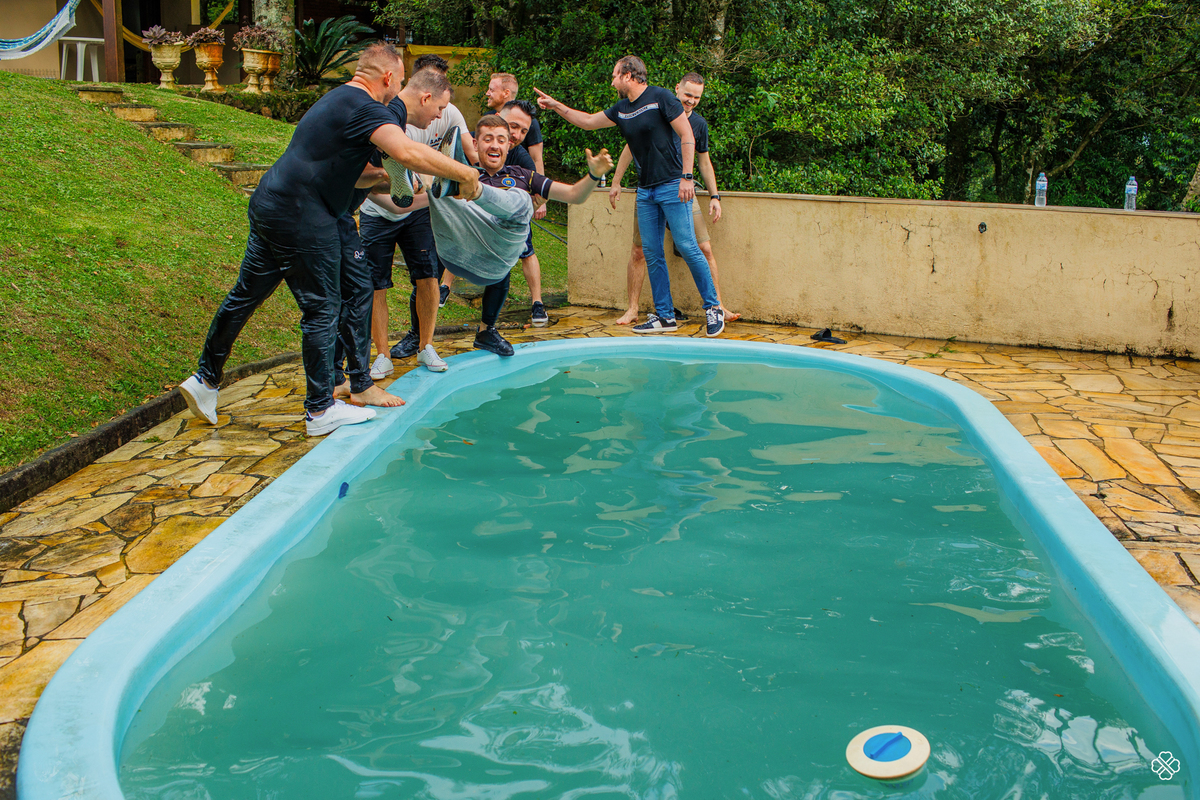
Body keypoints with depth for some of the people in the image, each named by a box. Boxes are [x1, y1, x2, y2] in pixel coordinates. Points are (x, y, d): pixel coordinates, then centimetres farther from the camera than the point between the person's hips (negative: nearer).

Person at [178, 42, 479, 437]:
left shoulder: (337, 98, 18)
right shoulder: (366, 109, -14)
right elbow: (409, 152, -30)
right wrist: (463, 174, -22)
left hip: (268, 202, 10)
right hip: (301, 219, -10)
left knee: (245, 295, 17)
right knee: (322, 308, 0)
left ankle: (206, 379, 28)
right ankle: (321, 410, 8)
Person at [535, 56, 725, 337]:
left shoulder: (660, 98, -7)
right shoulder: (621, 110, 13)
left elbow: (687, 136, -10)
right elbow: (588, 121, 26)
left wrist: (686, 177, -17)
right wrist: (556, 106, 21)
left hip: (673, 187, -7)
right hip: (645, 191, 7)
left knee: (687, 246, -10)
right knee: (652, 253, 3)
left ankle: (713, 308, 2)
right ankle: (665, 316, 9)